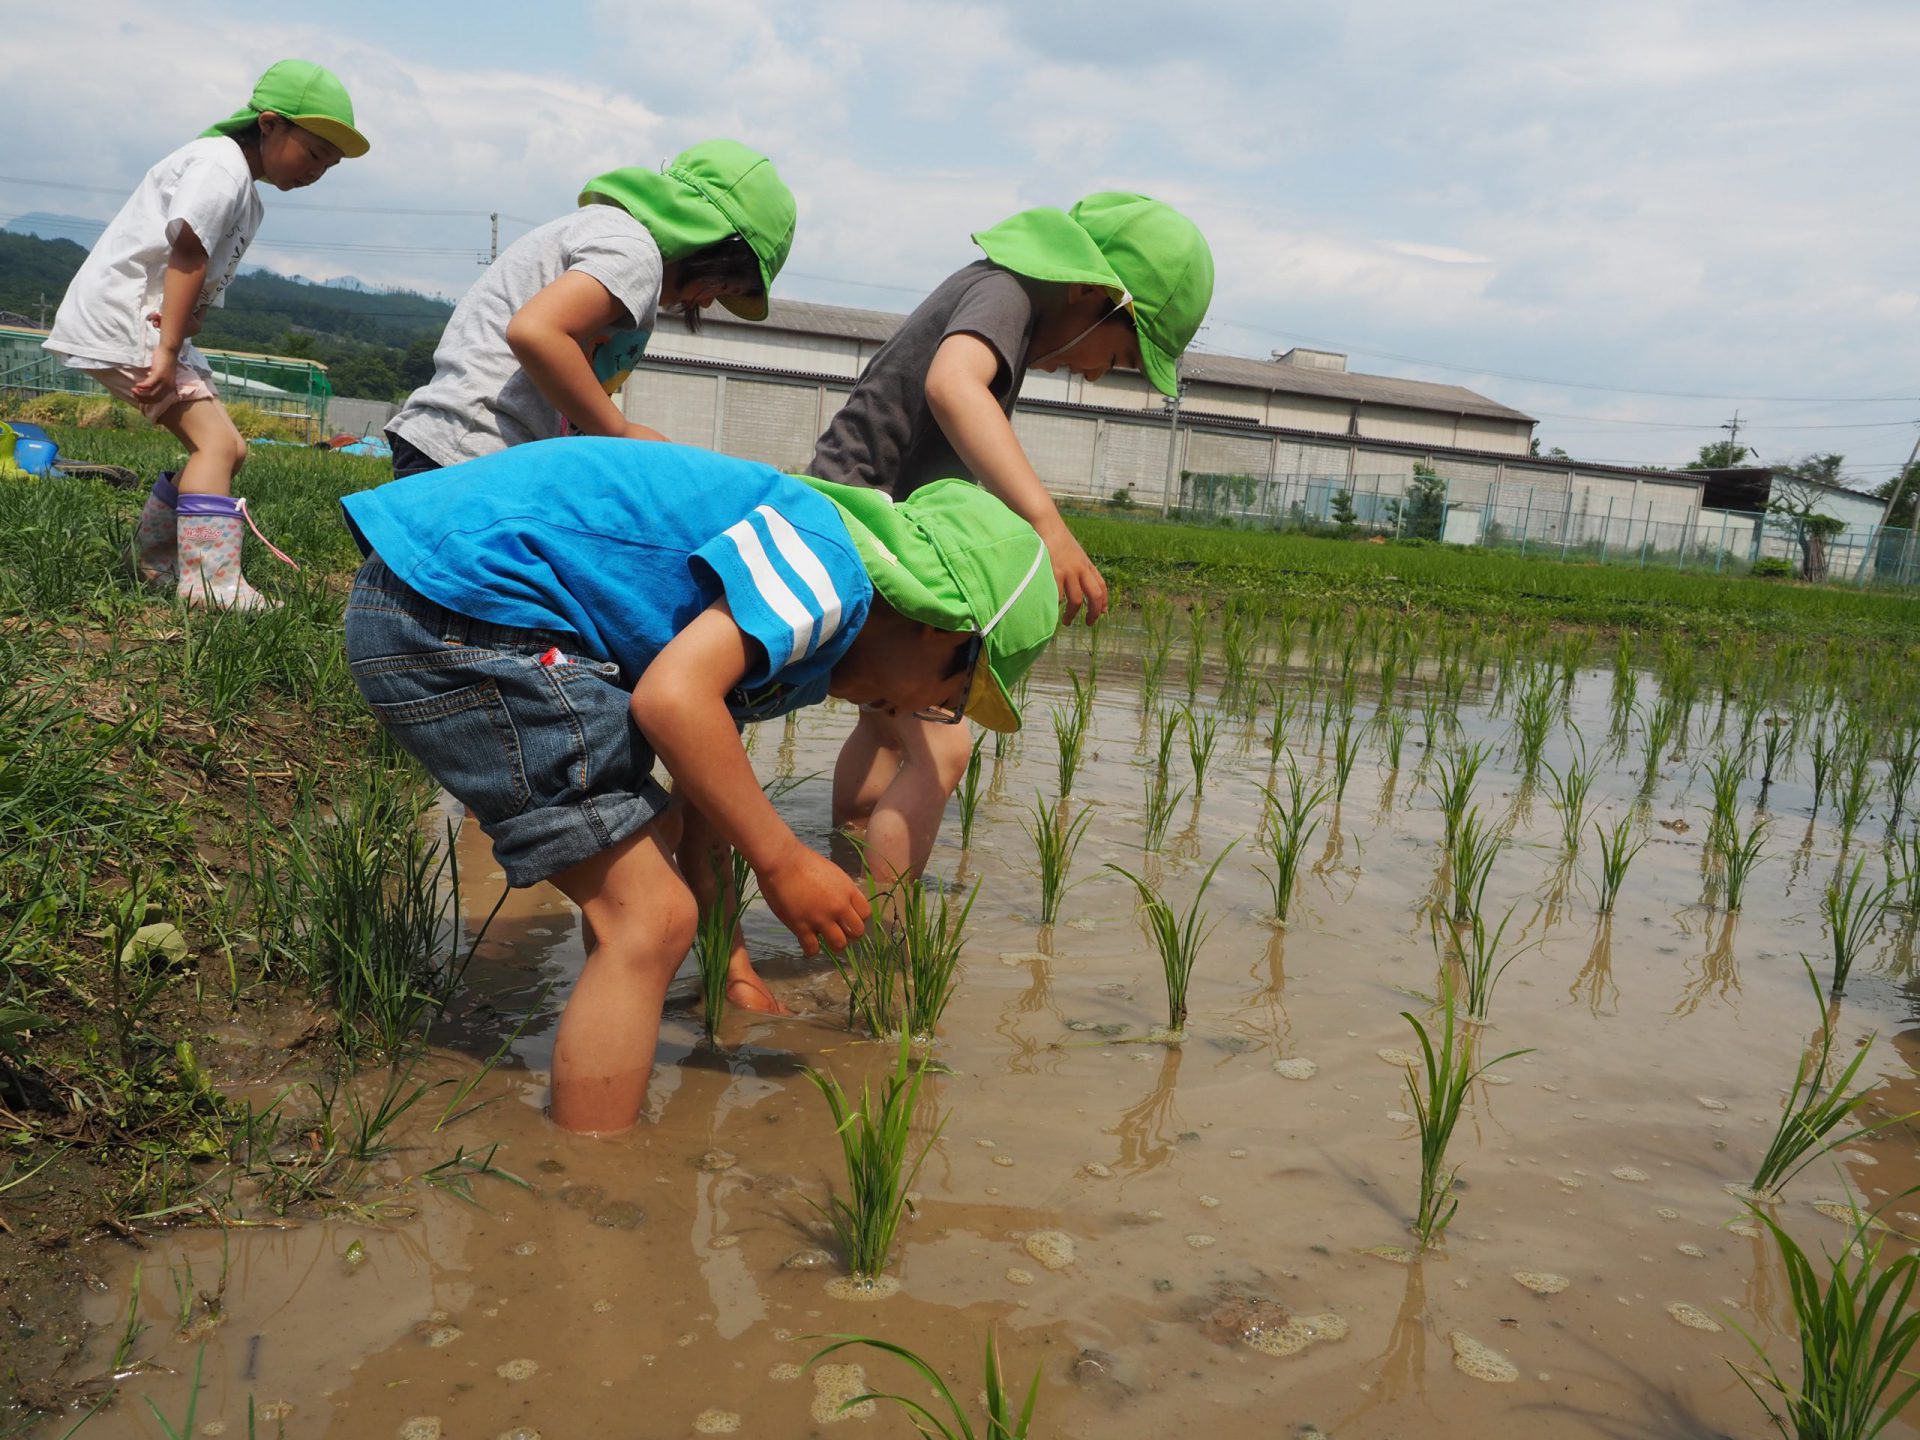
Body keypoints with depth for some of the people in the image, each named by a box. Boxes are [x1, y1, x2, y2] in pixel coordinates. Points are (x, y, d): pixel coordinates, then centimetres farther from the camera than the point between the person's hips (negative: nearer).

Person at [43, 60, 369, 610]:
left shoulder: (249, 199, 18)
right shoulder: (221, 164, -12)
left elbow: (203, 276, 9)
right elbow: (187, 254, -21)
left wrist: (187, 320, -13)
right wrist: (169, 351, -25)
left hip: (160, 325, 10)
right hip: (121, 317, -10)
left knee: (225, 449, 10)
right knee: (217, 440, -20)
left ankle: (155, 567, 19)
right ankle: (210, 585, -27)